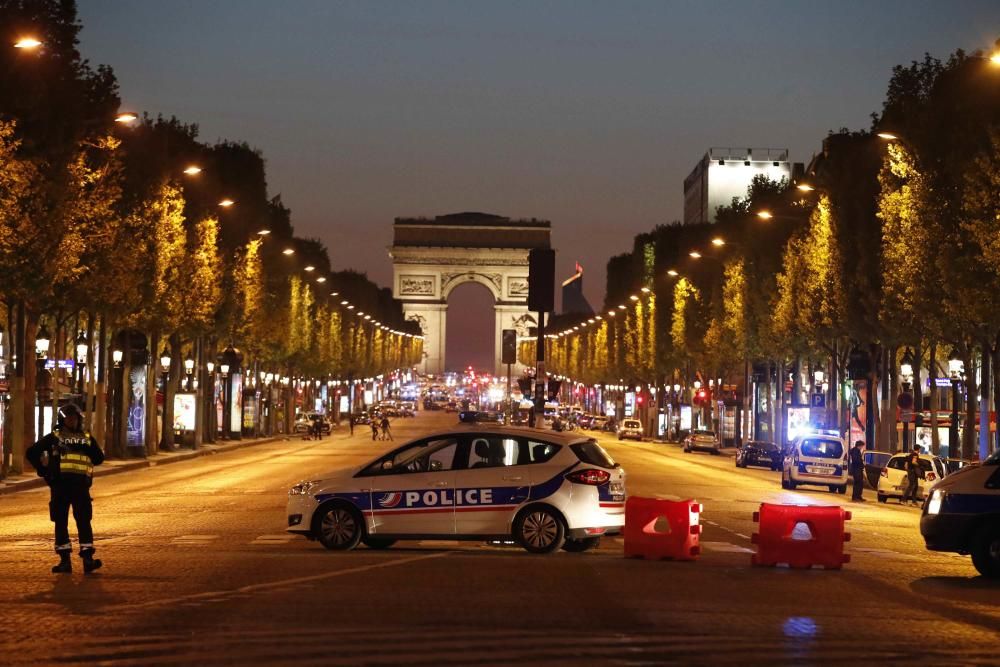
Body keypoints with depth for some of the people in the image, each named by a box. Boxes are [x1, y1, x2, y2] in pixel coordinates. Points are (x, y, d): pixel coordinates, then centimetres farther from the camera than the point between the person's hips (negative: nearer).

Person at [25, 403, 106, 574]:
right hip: (60, 485, -1)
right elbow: (31, 453, 12)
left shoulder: (87, 438, 17)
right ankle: (64, 560, 6)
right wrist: (43, 470, 5)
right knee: (60, 522, 2)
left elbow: (99, 458, 17)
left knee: (84, 521, -5)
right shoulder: (54, 437, 10)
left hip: (80, 485, 1)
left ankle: (88, 558, -5)